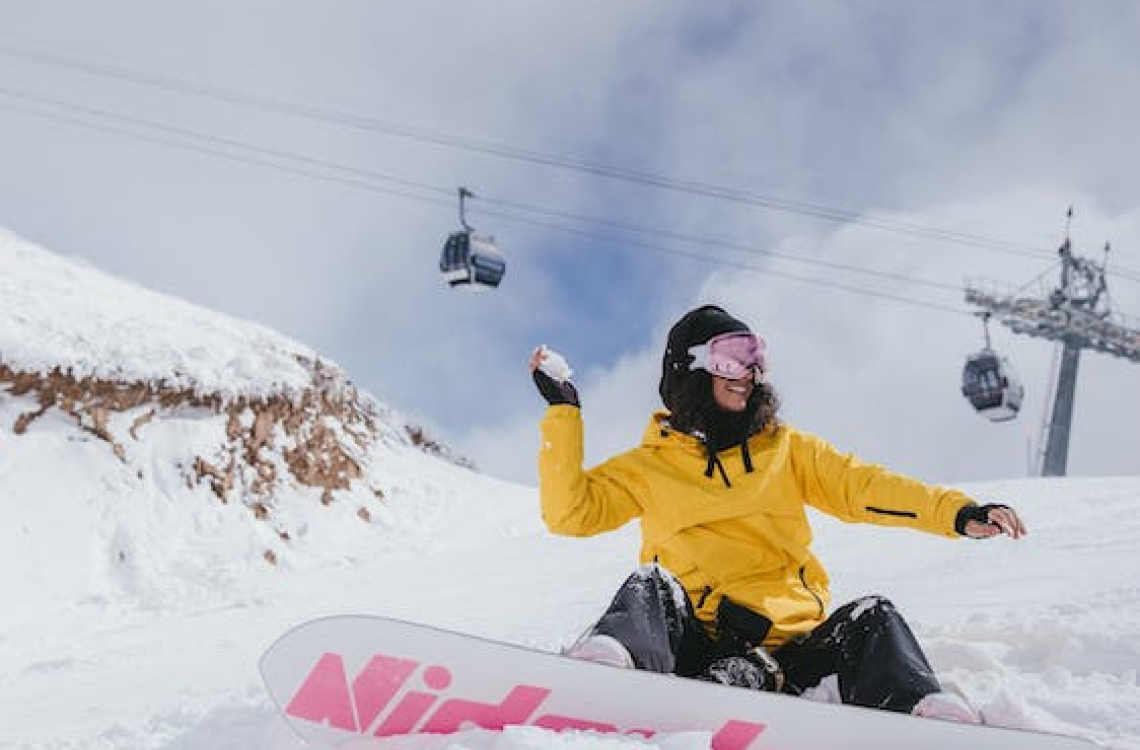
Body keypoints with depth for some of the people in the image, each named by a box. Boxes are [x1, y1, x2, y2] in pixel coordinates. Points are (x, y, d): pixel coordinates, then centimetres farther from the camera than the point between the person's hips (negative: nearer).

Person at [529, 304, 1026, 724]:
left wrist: (958, 512, -6)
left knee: (871, 618, -23)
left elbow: (864, 488, 9)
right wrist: (562, 412, 1)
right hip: (700, 652, -1)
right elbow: (570, 511, 5)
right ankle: (610, 660, -58)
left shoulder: (787, 449, 20)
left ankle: (925, 713, -46)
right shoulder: (650, 466, 16)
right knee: (650, 586, -27)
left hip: (797, 646, 2)